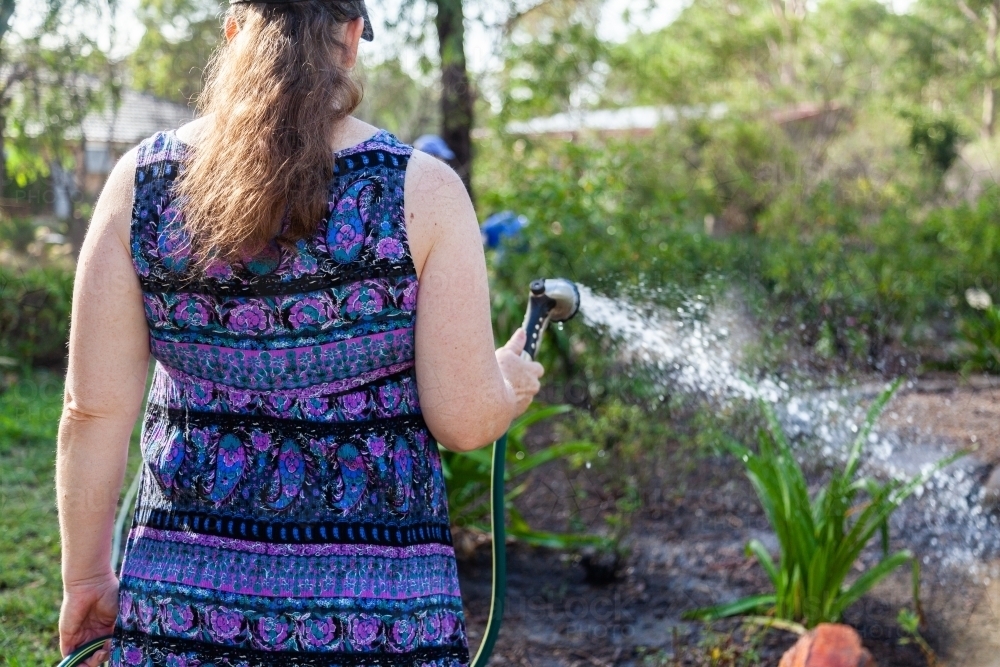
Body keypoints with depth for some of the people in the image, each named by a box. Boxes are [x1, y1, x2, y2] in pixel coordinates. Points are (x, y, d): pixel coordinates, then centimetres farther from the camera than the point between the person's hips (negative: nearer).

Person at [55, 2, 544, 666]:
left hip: (183, 604, 3)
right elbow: (465, 420, -8)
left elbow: (94, 412, -2)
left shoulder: (141, 179, -3)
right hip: (376, 611, -2)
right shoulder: (423, 190, -9)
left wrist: (86, 577, 10)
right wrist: (510, 384, 14)